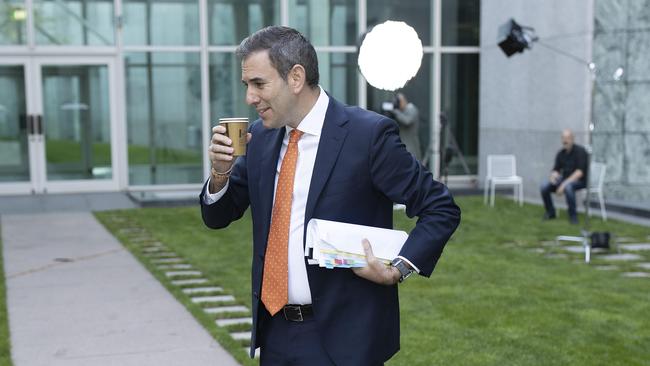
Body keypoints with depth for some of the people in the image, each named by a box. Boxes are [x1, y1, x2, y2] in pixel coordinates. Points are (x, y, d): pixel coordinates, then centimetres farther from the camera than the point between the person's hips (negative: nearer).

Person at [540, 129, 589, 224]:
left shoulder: (580, 151, -14)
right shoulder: (561, 153, 6)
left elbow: (580, 172, -23)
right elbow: (556, 169, 9)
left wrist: (565, 183, -31)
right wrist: (553, 175, -17)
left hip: (579, 180, -6)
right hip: (564, 179, 6)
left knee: (568, 187, -39)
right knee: (544, 187, -15)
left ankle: (573, 215, -22)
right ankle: (550, 212, 5)